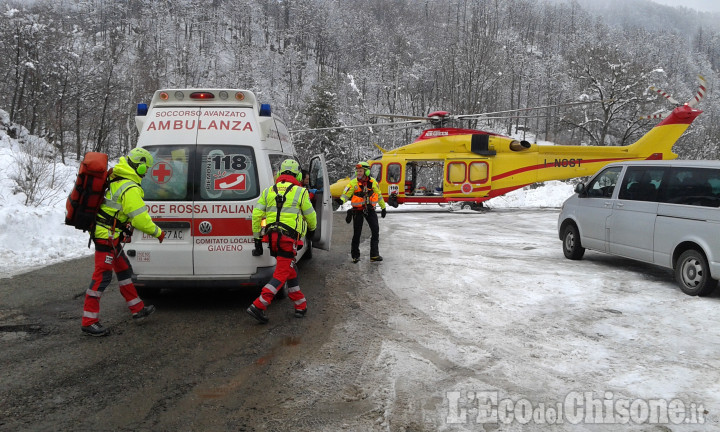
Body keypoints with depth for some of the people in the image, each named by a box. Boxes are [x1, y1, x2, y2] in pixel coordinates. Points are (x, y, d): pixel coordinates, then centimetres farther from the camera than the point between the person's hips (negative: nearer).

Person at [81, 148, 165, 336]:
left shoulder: (114, 177, 10)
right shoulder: (130, 189, -20)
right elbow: (140, 218, -19)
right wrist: (158, 232, -5)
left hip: (105, 234, 11)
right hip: (107, 236, -11)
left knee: (124, 270, 18)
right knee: (102, 276, -6)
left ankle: (138, 310, 28)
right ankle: (89, 322, 0)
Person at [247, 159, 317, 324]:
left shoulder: (268, 191, 11)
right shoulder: (300, 192, -1)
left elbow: (256, 215, 6)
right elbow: (310, 216, 7)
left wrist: (257, 239, 12)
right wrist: (312, 229, 28)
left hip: (272, 236, 6)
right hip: (289, 238, -6)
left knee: (291, 270, 17)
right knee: (282, 273, -3)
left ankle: (301, 306, 24)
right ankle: (258, 306, -13)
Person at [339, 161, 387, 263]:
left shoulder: (373, 182, 0)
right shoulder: (353, 183, -6)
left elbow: (379, 195, 12)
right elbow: (346, 194, -10)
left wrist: (383, 208, 19)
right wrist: (341, 200, -32)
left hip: (370, 209, 2)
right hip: (358, 210, -2)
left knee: (375, 231, -3)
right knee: (357, 233, 1)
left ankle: (374, 255, 5)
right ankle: (355, 255, 14)